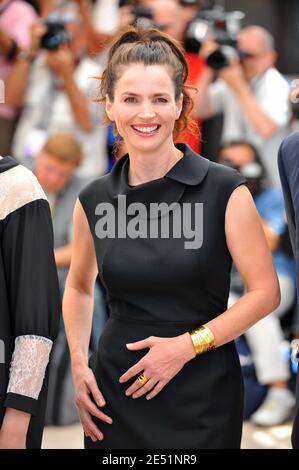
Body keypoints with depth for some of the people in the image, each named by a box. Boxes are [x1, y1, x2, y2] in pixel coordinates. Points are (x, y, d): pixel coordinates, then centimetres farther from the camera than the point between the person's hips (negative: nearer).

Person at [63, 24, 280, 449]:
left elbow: (266, 292, -7)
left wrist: (187, 345, -14)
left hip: (202, 395, -3)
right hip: (116, 391, 3)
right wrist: (79, 367, 6)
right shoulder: (94, 201, 3)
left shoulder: (224, 191, -8)